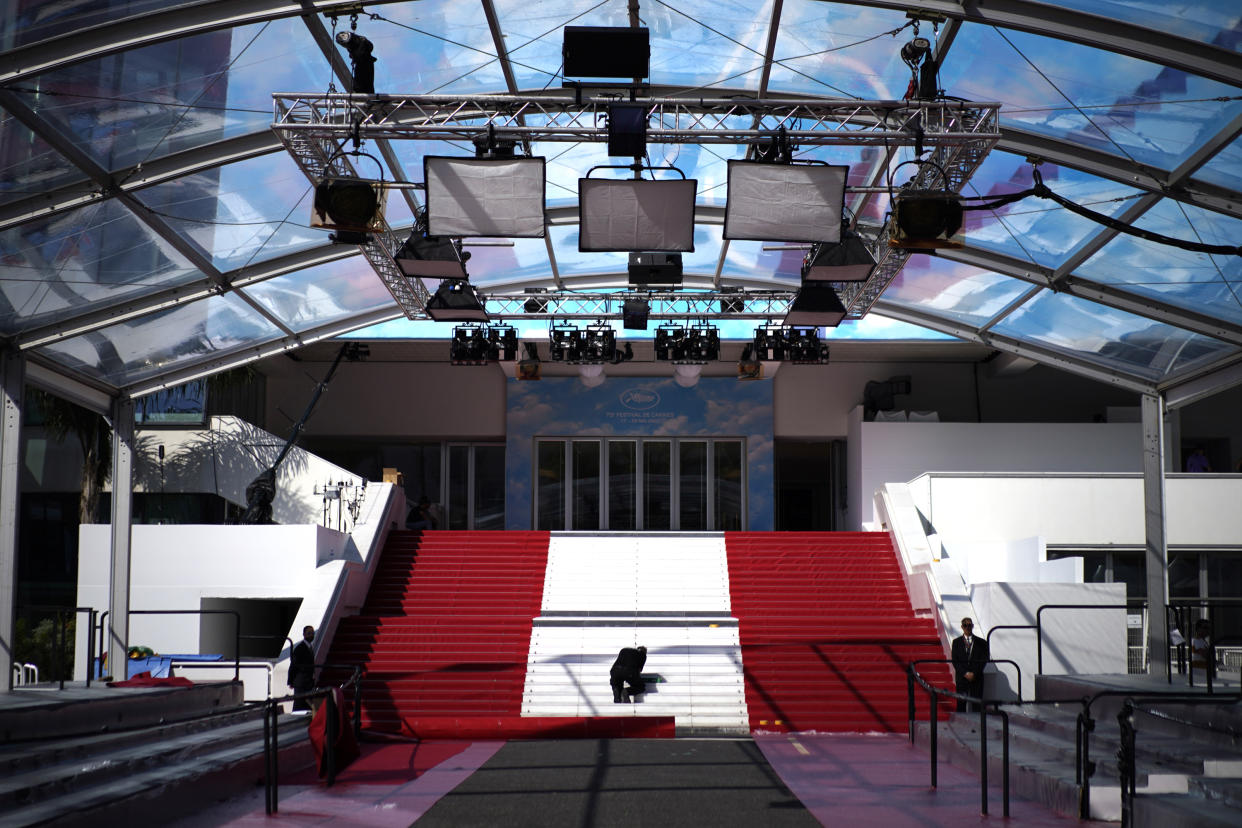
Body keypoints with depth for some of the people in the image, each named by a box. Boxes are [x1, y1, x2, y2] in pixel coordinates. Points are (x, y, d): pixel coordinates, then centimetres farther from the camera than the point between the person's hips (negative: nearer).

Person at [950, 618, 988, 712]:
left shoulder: (981, 643, 9)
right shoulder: (956, 642, 10)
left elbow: (984, 660, 2)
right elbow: (955, 661, 3)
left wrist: (974, 673, -10)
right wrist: (965, 673, -9)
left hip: (977, 677, 0)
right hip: (961, 677, 0)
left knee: (977, 704, -4)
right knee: (961, 704, -4)